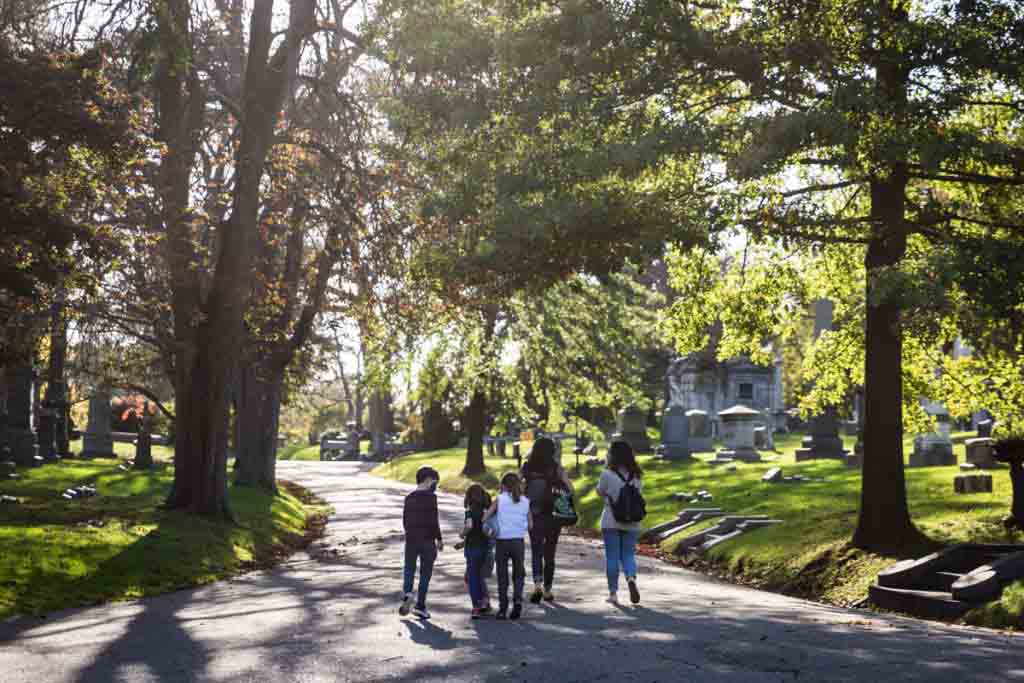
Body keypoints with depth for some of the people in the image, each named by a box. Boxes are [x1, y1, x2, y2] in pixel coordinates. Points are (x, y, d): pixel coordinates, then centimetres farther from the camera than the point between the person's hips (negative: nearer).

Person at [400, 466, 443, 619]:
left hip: (411, 540, 4)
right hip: (427, 541, -4)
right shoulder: (430, 497, -11)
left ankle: (407, 593, -11)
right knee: (425, 573, 5)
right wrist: (439, 539, -5)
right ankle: (420, 606, 5)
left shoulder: (409, 498, 7)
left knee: (409, 570, 15)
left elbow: (405, 521, 11)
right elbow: (433, 521, -15)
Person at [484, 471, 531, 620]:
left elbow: (484, 518, -10)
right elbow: (530, 525, 5)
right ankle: (517, 599, -7)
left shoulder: (500, 500, -5)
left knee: (502, 577, 10)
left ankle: (503, 609, 11)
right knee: (518, 575, 16)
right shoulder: (525, 501, 2)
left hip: (502, 542, -1)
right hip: (518, 542, 1)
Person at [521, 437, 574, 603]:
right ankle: (547, 590, 18)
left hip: (533, 516, 0)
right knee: (549, 554, 12)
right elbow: (571, 490, -10)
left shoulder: (527, 468, -2)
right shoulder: (556, 468, -7)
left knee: (536, 552, 6)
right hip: (553, 515, 0)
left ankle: (537, 585, -15)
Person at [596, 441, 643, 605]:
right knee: (628, 555, 12)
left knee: (612, 557, 6)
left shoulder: (607, 475, -12)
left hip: (611, 522, -3)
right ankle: (631, 578, -16)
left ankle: (613, 592, 9)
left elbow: (600, 492, 2)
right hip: (632, 523, 3)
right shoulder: (637, 476, 0)